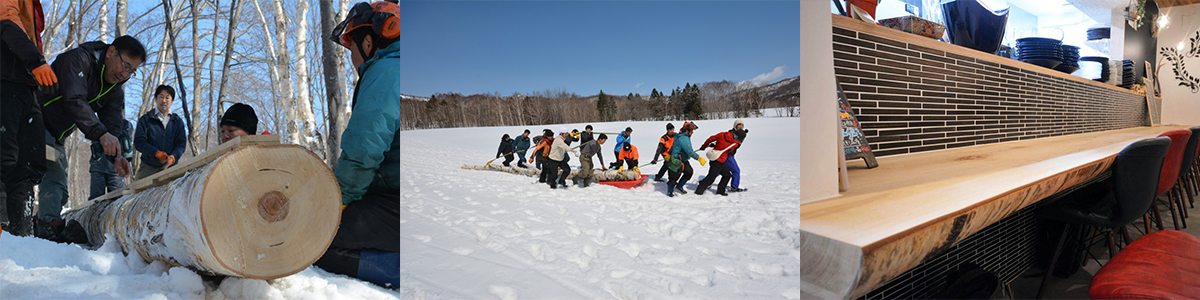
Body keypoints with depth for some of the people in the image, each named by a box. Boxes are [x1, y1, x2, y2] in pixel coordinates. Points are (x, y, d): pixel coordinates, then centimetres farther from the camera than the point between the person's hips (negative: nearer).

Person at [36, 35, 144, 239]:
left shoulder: (115, 91, 2)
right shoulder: (79, 58, -21)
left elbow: (114, 125, -10)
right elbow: (74, 101, -36)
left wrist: (116, 156, -31)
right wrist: (101, 133, -48)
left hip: (56, 138, 9)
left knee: (57, 185, -3)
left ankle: (48, 228, -9)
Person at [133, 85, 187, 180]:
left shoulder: (178, 121, 13)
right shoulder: (145, 119, 9)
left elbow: (181, 143, 5)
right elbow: (139, 142, -1)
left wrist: (172, 157, -16)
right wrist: (157, 153, -18)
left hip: (170, 168, 1)